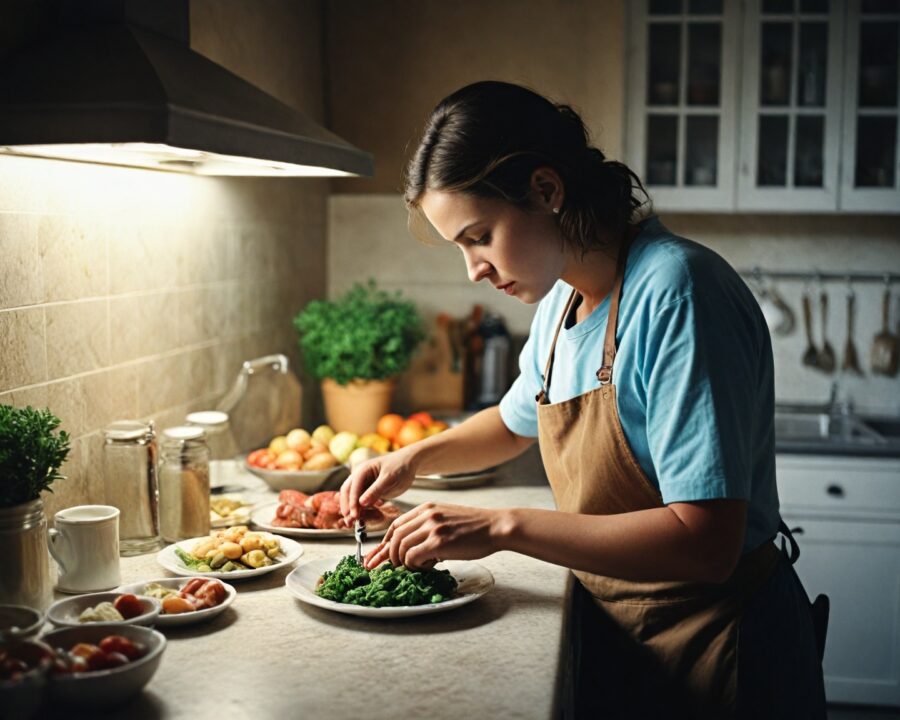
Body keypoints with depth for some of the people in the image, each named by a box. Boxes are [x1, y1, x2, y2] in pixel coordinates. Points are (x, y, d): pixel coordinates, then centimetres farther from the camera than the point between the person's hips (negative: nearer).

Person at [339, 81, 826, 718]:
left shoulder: (676, 291, -25)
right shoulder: (562, 298, 1)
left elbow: (705, 542, -30)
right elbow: (518, 421, 21)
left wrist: (501, 526, -28)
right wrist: (414, 460, 4)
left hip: (715, 650, -7)